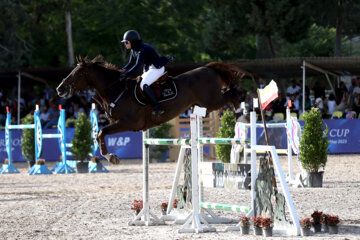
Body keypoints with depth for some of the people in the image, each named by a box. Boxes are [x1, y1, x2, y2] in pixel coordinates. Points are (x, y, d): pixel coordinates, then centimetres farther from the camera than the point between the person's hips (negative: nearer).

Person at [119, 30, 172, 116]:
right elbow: (131, 64, 13)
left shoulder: (142, 49, -23)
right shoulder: (134, 50, 8)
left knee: (143, 85, -26)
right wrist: (122, 70, -4)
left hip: (157, 68, -11)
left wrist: (126, 74, -34)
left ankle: (158, 107, -29)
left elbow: (137, 65, -30)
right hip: (148, 69, 11)